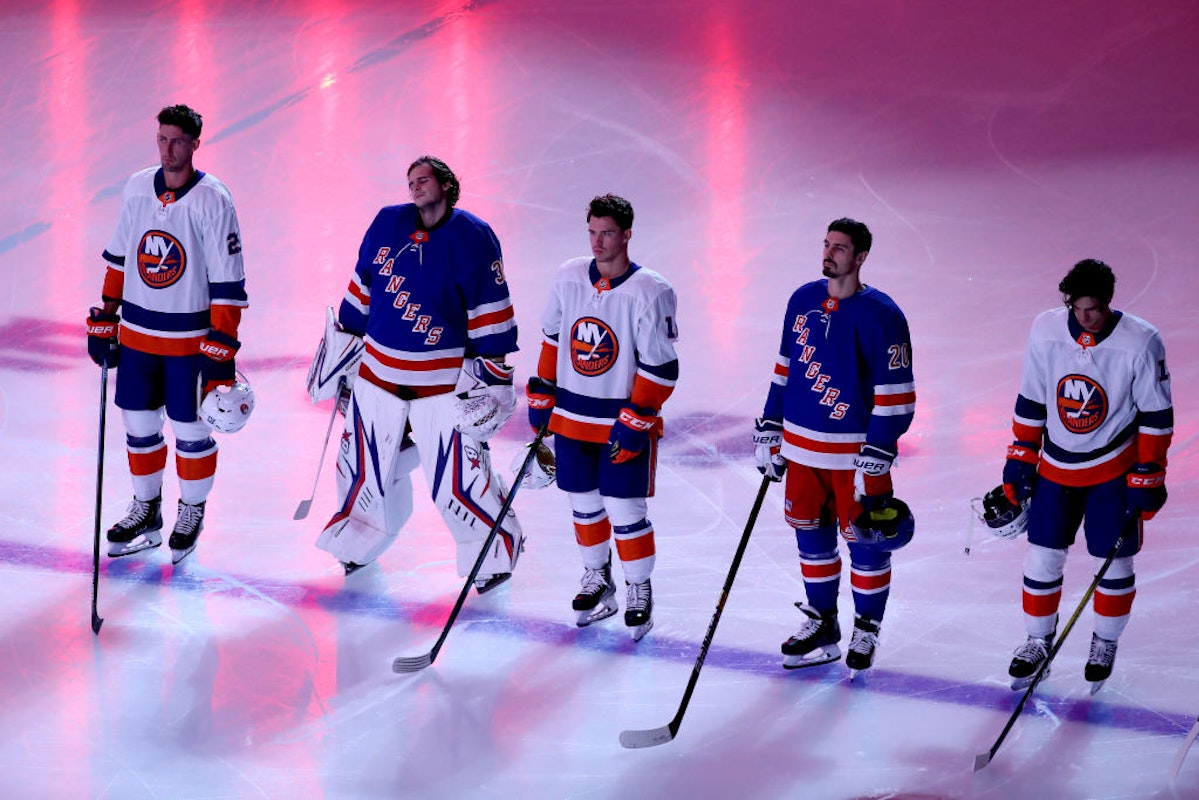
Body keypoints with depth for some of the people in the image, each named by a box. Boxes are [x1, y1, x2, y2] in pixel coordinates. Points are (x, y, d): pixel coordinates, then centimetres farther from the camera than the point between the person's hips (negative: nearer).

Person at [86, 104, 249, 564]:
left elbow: (227, 281, -14)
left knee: (190, 428, 5)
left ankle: (192, 513, 24)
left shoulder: (213, 200, -14)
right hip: (137, 333, 5)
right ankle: (146, 510, 28)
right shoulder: (137, 188, 1)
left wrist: (222, 351, -16)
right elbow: (118, 258, 13)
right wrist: (104, 321, 13)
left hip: (191, 337, -4)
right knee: (138, 420, 11)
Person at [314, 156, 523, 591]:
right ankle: (363, 538, 37)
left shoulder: (473, 238, -9)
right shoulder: (388, 223, 3)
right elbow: (362, 286, 15)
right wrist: (344, 339, 18)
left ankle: (494, 554, 14)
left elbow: (491, 311, -6)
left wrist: (493, 371, -8)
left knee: (456, 478, -5)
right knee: (365, 465, 13)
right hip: (378, 371, 4)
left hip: (444, 380, -4)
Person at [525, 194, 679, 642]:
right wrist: (541, 397, 11)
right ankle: (597, 582, 32)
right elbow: (553, 340, 13)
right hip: (572, 417, 5)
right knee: (584, 504, 13)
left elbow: (661, 367, -14)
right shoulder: (568, 278, 0)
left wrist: (635, 423, -18)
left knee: (625, 511, -3)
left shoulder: (650, 293, -16)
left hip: (626, 423, -5)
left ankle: (639, 593, 14)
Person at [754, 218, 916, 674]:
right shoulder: (803, 301, 5)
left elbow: (895, 393, -14)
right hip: (802, 445, 5)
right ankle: (822, 624, 27)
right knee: (811, 534, 12)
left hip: (855, 451, -5)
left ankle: (866, 631, 18)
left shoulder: (880, 315, -14)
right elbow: (785, 369, 15)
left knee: (865, 541, 3)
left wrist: (876, 458, -17)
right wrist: (768, 431, 14)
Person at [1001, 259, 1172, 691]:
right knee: (1042, 556, 4)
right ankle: (1039, 640, 24)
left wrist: (1148, 476, -10)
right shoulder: (1046, 330, -10)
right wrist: (1021, 459, 3)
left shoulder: (1140, 342, -19)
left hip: (1114, 469, -3)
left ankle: (1105, 644, 27)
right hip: (1056, 465, 3)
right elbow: (1031, 400, 2)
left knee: (1113, 560, 5)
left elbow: (1156, 414, -10)